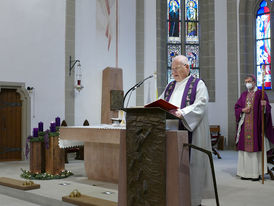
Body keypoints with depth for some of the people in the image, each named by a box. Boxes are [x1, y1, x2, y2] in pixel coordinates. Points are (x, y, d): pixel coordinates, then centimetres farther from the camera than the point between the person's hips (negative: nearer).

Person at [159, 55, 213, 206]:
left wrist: (182, 112, -26)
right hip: (170, 131, 6)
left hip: (188, 131, -5)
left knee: (189, 164, -5)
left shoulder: (198, 84, 2)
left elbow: (200, 105, -12)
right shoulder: (170, 86, 21)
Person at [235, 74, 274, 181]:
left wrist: (264, 105, -28)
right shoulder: (243, 95, 15)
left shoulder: (260, 93, 1)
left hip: (256, 125, -4)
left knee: (256, 147, -5)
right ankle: (246, 172, 10)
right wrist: (243, 110, -6)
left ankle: (256, 173, 0)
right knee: (245, 147, 4)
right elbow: (236, 107, 14)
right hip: (245, 126, 4)